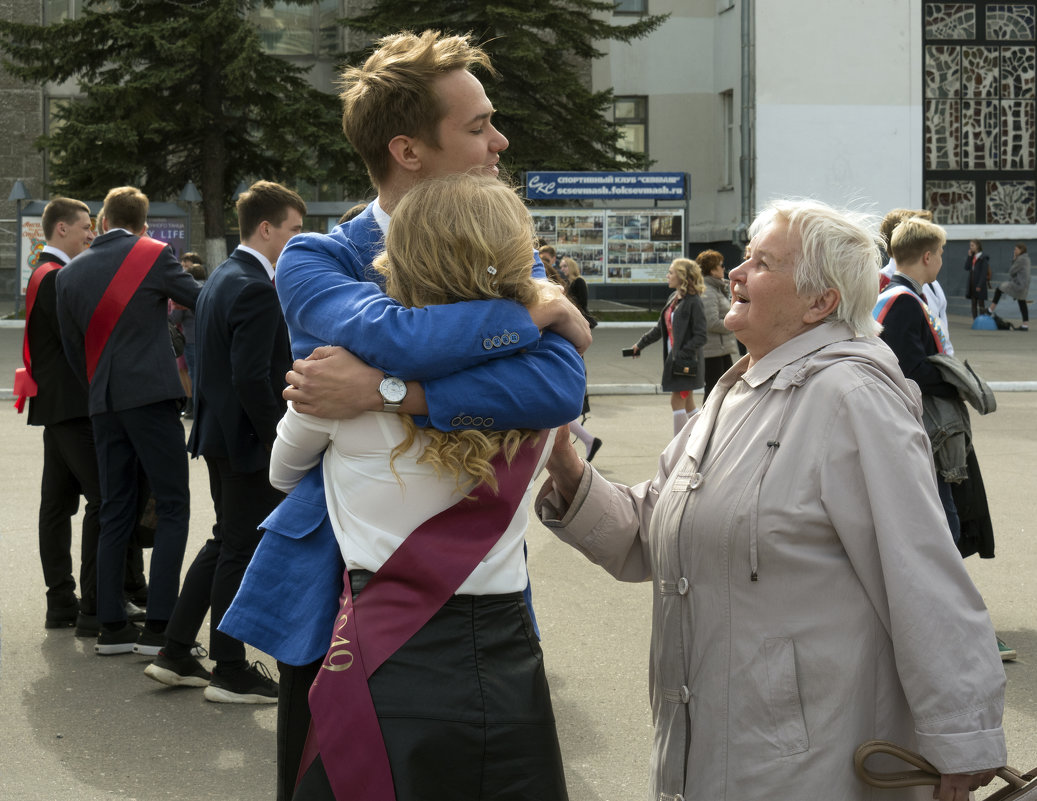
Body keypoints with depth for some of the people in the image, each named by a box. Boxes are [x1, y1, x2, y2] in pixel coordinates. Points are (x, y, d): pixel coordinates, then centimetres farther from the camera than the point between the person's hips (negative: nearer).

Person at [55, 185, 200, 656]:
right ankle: (159, 626, -7)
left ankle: (111, 626, 12)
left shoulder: (70, 273, 10)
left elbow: (72, 348, 14)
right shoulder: (155, 255, -3)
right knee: (172, 509, -1)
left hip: (103, 405, 5)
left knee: (115, 513, 11)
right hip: (152, 396, -5)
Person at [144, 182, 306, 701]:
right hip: (250, 440, -10)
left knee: (224, 543, 18)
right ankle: (232, 673, 11)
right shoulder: (256, 290, -20)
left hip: (219, 431, 10)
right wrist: (280, 440, -17)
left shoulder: (220, 279, 12)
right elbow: (253, 379, -25)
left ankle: (175, 654, 21)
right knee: (241, 551, 0)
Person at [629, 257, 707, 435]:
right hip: (674, 358, 9)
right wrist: (641, 344, 25)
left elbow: (700, 337, -17)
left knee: (677, 401, -8)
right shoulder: (673, 299, 12)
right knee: (687, 404, 12)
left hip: (686, 361, -9)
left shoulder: (693, 302, -14)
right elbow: (660, 327, 23)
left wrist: (682, 354, -23)